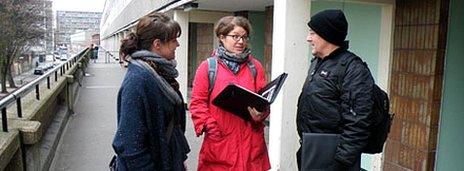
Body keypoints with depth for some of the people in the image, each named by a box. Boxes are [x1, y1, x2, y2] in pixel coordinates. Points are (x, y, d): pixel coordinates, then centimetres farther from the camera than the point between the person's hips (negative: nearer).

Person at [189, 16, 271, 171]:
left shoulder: (255, 67, 9)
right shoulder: (208, 67, 1)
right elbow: (197, 103, -1)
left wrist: (260, 115, -11)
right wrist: (210, 126, -13)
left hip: (250, 141, 2)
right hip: (219, 141, -2)